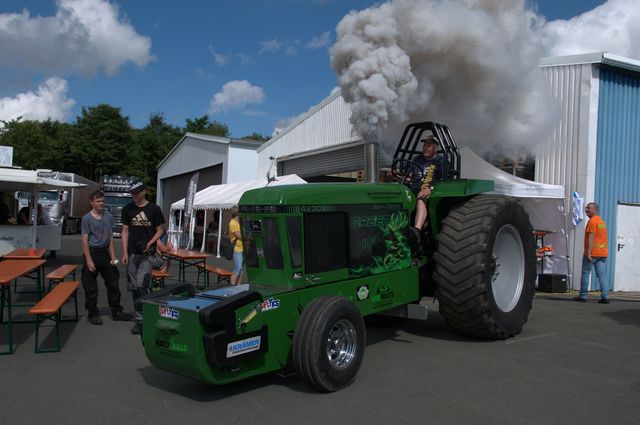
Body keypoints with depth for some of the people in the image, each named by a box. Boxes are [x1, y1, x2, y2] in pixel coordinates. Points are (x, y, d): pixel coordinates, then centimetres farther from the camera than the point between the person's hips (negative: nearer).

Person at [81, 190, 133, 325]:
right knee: (91, 286, 4)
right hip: (92, 252, -5)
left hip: (105, 253, 5)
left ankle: (116, 311, 19)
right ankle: (93, 314, 17)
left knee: (113, 283, 9)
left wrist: (112, 256, 5)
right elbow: (85, 240, -9)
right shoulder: (87, 218, -7)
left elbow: (110, 237, 10)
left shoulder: (108, 216, 6)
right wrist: (89, 260, -15)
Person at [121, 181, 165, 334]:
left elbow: (160, 230, 4)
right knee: (134, 287, 6)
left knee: (141, 284, -16)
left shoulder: (154, 209, -1)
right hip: (132, 253, 3)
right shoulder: (127, 209, 7)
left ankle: (141, 318, -8)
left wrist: (150, 243, -13)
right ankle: (140, 318, 16)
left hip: (148, 254, -3)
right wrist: (125, 253, 0)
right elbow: (125, 231, 8)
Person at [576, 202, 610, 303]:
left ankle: (583, 296, 6)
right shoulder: (602, 221, 18)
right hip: (603, 253, 8)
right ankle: (605, 296, -3)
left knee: (585, 273, 1)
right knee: (602, 274, 4)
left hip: (592, 253, -8)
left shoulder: (592, 221, -11)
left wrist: (588, 252, -22)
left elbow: (591, 237, -19)